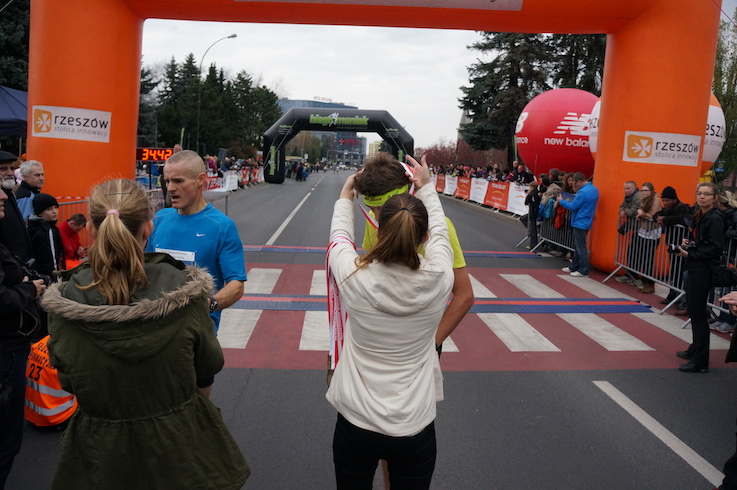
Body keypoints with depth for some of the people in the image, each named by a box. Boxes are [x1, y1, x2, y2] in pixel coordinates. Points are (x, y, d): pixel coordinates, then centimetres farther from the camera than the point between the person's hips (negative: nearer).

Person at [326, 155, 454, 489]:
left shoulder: (354, 277, -19)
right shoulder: (438, 279, -16)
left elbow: (339, 235, 5)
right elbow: (439, 230, 6)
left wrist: (346, 195, 22)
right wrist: (426, 188, 22)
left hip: (355, 424, 0)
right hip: (415, 430, 0)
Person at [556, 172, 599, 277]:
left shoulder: (583, 192, -22)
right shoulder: (594, 189, 9)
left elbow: (573, 207, -18)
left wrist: (561, 201, -4)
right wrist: (570, 201, 11)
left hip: (580, 223, -10)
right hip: (586, 221, 10)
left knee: (580, 247, -4)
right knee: (577, 246, 18)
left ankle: (583, 271, 0)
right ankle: (574, 267, 27)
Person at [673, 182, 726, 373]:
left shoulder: (715, 219, -14)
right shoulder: (699, 216, 13)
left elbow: (716, 248, -19)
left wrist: (691, 253, -19)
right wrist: (688, 243, 4)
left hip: (704, 270, -9)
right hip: (694, 268, 9)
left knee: (698, 313, -6)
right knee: (693, 311, 18)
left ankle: (700, 361, -1)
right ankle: (695, 349, 33)